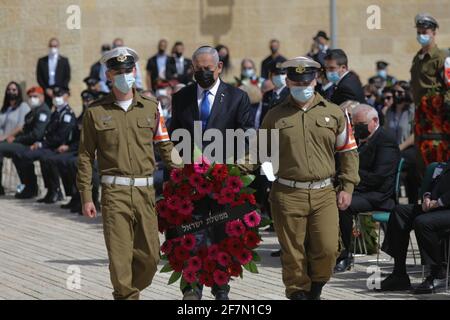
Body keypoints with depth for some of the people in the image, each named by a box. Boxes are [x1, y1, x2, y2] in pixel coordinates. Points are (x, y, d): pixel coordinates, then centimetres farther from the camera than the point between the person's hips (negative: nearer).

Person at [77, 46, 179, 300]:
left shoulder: (150, 107, 10)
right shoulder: (96, 112, 5)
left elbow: (165, 146, 11)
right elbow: (86, 156, 6)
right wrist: (86, 196, 1)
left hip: (145, 190, 2)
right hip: (114, 191, -2)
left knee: (150, 255, 3)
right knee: (120, 256, -6)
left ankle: (132, 290, 25)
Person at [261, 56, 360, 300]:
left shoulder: (333, 113, 9)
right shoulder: (275, 116, 8)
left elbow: (348, 152, 13)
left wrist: (347, 187, 6)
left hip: (324, 194, 1)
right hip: (288, 195, 0)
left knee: (328, 249, -7)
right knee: (293, 254, 1)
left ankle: (315, 288, 20)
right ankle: (298, 293, 16)